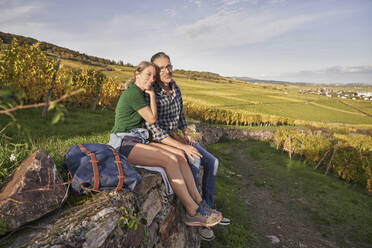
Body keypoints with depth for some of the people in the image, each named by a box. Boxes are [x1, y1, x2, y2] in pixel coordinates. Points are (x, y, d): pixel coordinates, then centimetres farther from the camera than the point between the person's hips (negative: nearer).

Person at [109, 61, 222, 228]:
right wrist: (152, 94, -3)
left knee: (179, 155, -10)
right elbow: (151, 118, -9)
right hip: (124, 144, -9)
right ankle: (193, 213, -16)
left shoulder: (139, 93, 17)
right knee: (170, 160, -26)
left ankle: (199, 204, -9)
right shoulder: (133, 93, -13)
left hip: (139, 141, 9)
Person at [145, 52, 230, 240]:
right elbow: (153, 128, -27)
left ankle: (208, 209, 12)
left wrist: (186, 134, 0)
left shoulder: (175, 88, 4)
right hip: (160, 142, -8)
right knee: (193, 162, -30)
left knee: (212, 162, 0)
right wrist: (182, 147, -30)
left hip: (177, 138, 8)